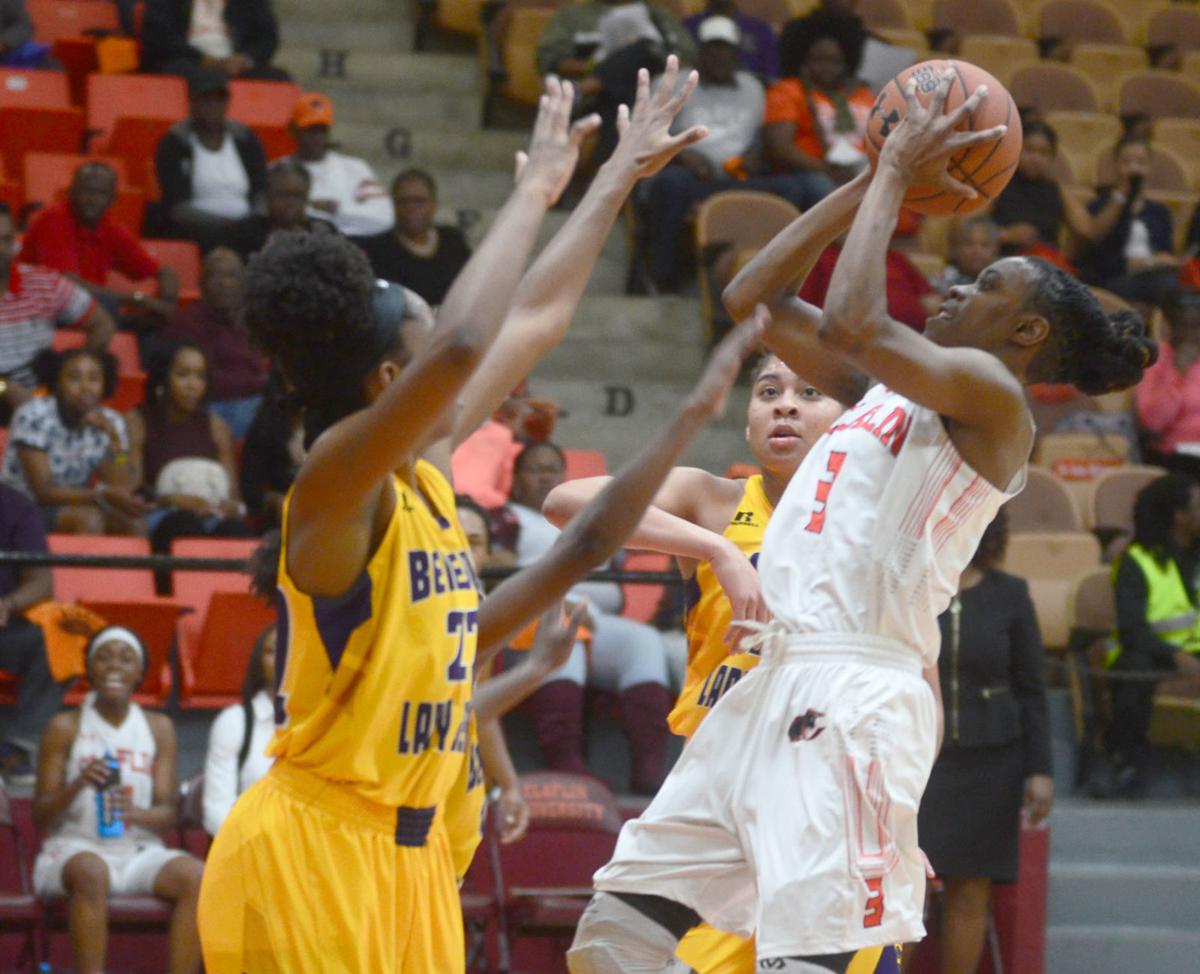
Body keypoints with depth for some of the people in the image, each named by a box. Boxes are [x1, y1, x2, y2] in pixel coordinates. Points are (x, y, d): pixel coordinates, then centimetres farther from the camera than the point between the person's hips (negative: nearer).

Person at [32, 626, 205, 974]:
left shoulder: (159, 728, 9)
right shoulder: (65, 728, 1)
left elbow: (168, 815, 3)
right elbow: (40, 817, -1)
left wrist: (136, 813, -21)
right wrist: (77, 786, -21)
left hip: (139, 852, 3)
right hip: (74, 847, -3)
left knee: (197, 877, -27)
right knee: (91, 872, -38)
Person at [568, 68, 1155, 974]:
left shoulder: (993, 396, -5)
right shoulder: (885, 386, 22)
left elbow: (852, 322, -20)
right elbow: (755, 300, 26)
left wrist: (898, 176, -7)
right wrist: (873, 182, 19)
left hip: (853, 695, -9)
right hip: (775, 687, 9)